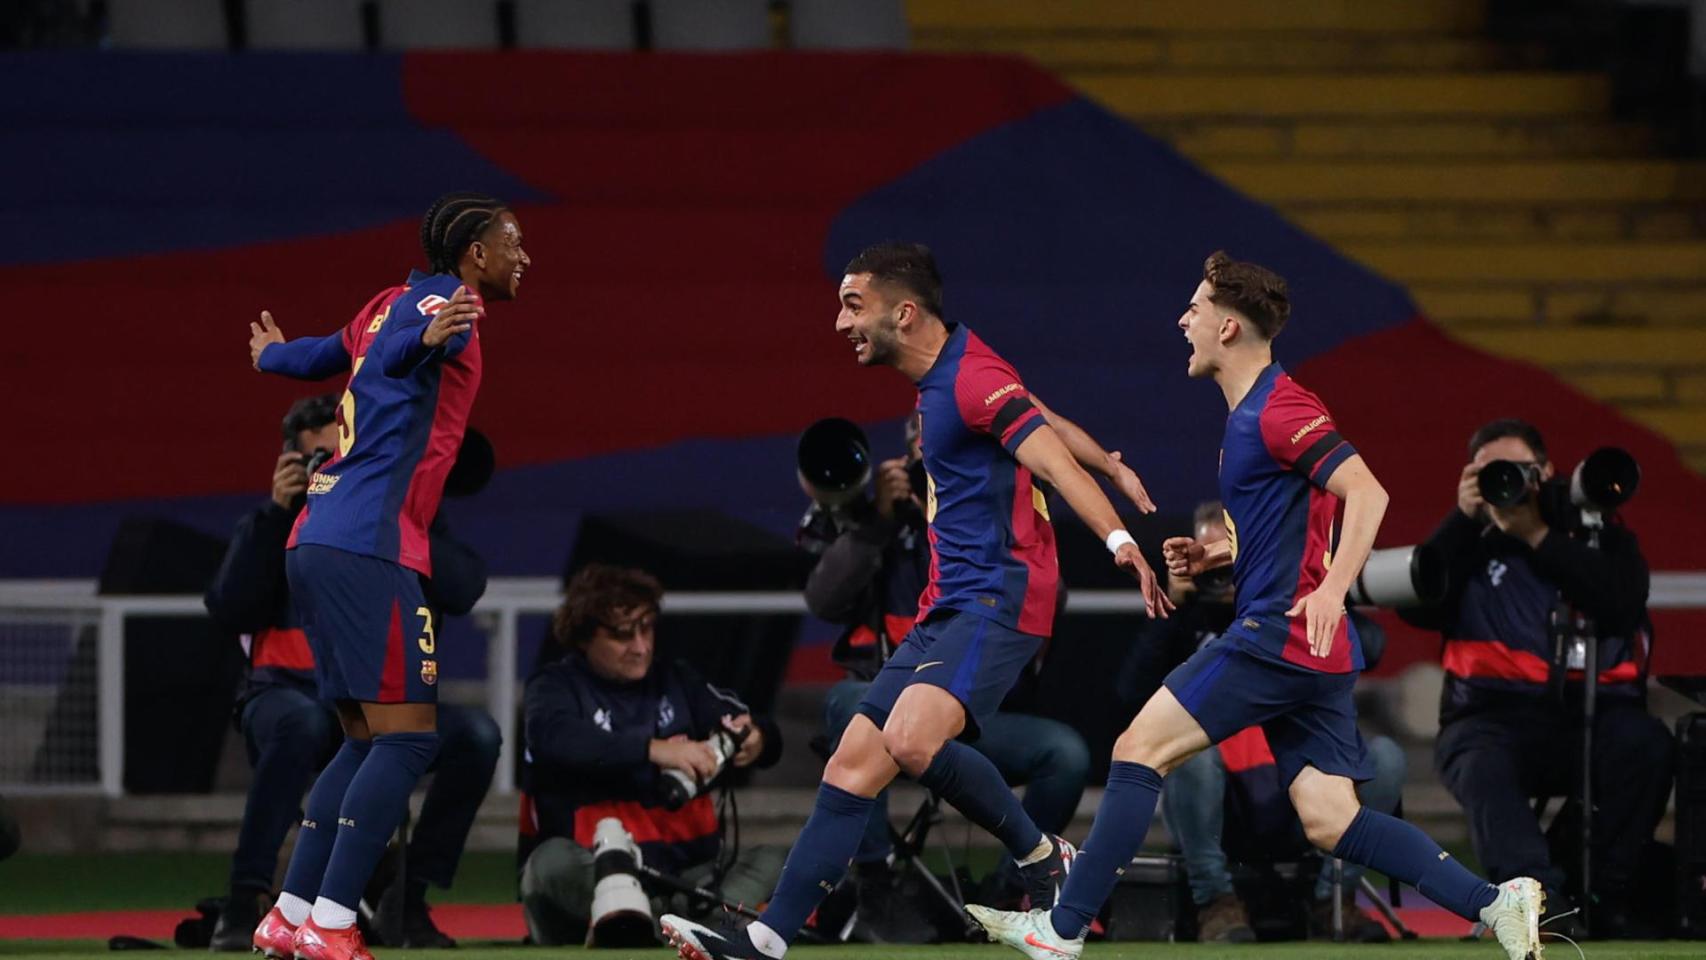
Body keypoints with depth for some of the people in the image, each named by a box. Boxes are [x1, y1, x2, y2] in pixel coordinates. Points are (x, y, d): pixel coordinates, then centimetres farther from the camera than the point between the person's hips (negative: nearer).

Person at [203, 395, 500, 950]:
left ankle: (408, 904, -11)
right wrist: (277, 512, -11)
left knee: (476, 735, -25)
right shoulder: (274, 526, 9)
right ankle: (241, 907, -35)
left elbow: (463, 591, -6)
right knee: (303, 722, -39)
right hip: (290, 695, -3)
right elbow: (229, 612, -8)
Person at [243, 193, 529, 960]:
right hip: (369, 546, -9)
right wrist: (427, 339, -50)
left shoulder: (395, 304, 19)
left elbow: (333, 354, 36)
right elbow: (387, 358, -26)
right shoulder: (446, 301, -5)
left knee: (367, 740, 14)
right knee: (408, 738, -9)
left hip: (318, 544, 10)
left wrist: (272, 356, 60)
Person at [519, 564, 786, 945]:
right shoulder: (556, 685, 3)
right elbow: (554, 738, -22)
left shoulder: (676, 682, 16)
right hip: (588, 881, -4)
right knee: (554, 860, -34)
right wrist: (653, 749, -34)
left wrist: (756, 741, -20)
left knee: (772, 860, -17)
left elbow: (766, 737, 7)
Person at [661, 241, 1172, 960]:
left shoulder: (973, 380, -14)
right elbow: (1047, 423, 27)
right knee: (853, 764, 2)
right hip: (947, 607, 10)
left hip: (997, 598, -10)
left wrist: (1118, 539, -39)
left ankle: (1041, 857, -10)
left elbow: (1055, 459, -26)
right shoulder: (937, 380, 16)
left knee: (912, 740, -30)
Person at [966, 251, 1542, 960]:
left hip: (1281, 632, -10)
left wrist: (1332, 589, -33)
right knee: (1330, 823, 3)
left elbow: (1366, 493, -22)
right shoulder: (1252, 414, 21)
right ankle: (1495, 902, -5)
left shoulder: (1277, 410, -11)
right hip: (1311, 656, 10)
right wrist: (1214, 555, 18)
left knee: (1140, 748, -6)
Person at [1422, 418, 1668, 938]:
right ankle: (1542, 902, -56)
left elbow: (1623, 604, -6)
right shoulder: (1468, 544, 17)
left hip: (1591, 712, 1)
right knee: (1480, 766, -36)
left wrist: (1538, 536, -6)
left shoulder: (1596, 534, 15)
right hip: (1495, 714, -1)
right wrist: (1463, 519, -3)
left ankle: (1604, 898, -24)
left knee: (1645, 742, -32)